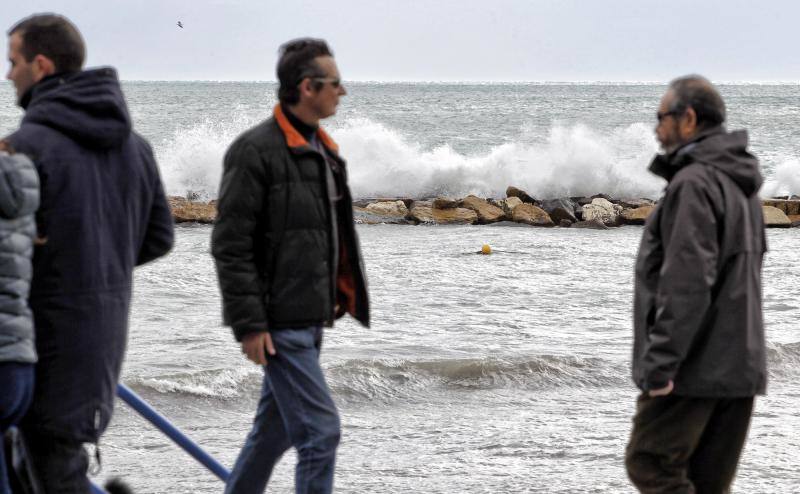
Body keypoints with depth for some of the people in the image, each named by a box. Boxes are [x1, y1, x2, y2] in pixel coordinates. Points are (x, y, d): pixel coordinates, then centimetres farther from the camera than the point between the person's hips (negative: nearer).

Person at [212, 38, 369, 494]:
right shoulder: (257, 150, -15)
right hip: (280, 323, -9)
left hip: (310, 318, 9)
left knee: (276, 429, 15)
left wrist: (336, 296, 20)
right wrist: (249, 324, -19)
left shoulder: (321, 149, 14)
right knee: (321, 431, -11)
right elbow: (230, 245, -16)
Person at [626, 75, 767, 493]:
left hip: (696, 366, -9)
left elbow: (687, 282, -23)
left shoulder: (694, 183, -14)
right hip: (739, 367, 9)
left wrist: (660, 361, -22)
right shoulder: (740, 185, 18)